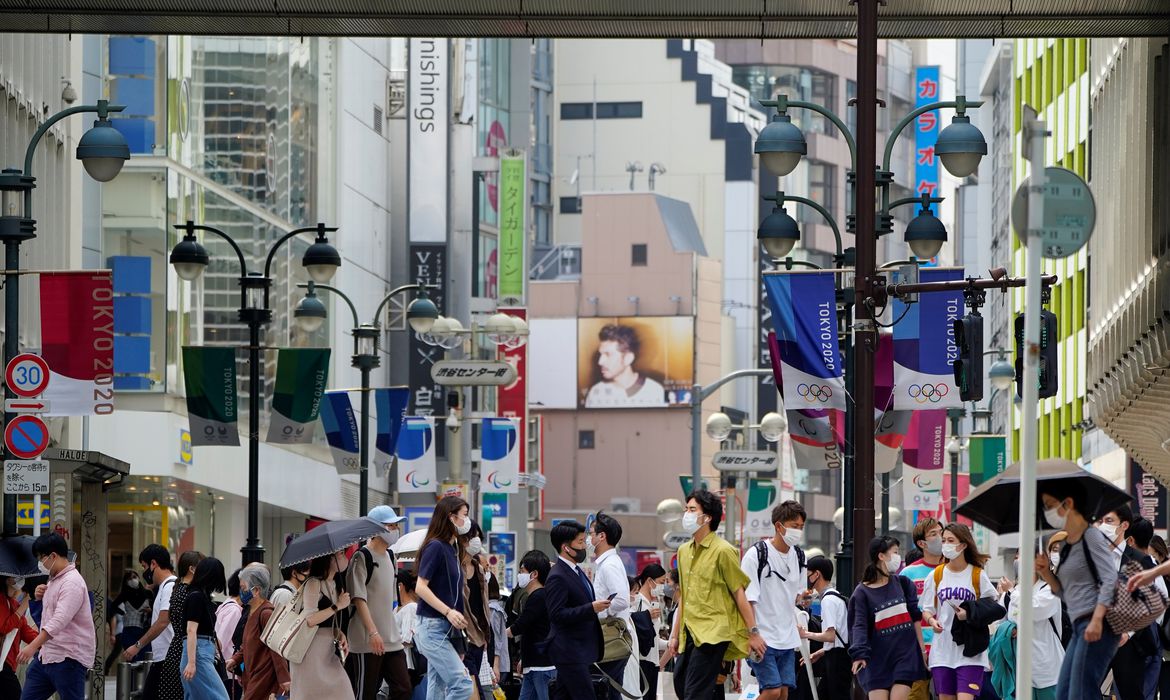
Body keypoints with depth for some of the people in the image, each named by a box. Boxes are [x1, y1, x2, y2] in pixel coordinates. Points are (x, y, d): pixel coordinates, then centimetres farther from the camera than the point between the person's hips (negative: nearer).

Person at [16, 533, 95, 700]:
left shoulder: (72, 582, -17)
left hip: (68, 659, -10)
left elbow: (60, 619, -29)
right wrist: (41, 597, 10)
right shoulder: (53, 581, 15)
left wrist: (33, 646, -38)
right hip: (45, 655, 10)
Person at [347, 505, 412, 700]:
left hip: (392, 640, 8)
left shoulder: (390, 557, 16)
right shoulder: (362, 558, -9)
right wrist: (373, 632, -23)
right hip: (367, 641, -8)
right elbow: (359, 599, -15)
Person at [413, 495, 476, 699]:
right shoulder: (435, 547, -11)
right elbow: (421, 587, -17)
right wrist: (448, 611, -25)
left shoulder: (451, 549, 14)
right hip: (434, 627, -9)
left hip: (447, 629, 9)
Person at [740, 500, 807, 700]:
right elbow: (747, 600, -12)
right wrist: (753, 635, -17)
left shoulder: (798, 557, 9)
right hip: (763, 638, -6)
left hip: (787, 638, 6)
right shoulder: (757, 554, -11)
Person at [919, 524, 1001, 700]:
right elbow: (926, 609, 11)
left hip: (969, 651, -3)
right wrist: (931, 620, -12)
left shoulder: (978, 576, 1)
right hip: (942, 650, 3)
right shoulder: (936, 576, 8)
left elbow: (994, 609, 4)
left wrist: (971, 614, -14)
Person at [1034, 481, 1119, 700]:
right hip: (1079, 626, 10)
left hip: (1096, 626, -10)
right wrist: (1046, 573, 8)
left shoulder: (1092, 537, -6)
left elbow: (1110, 580, -16)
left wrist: (1096, 620, -26)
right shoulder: (1067, 546, 21)